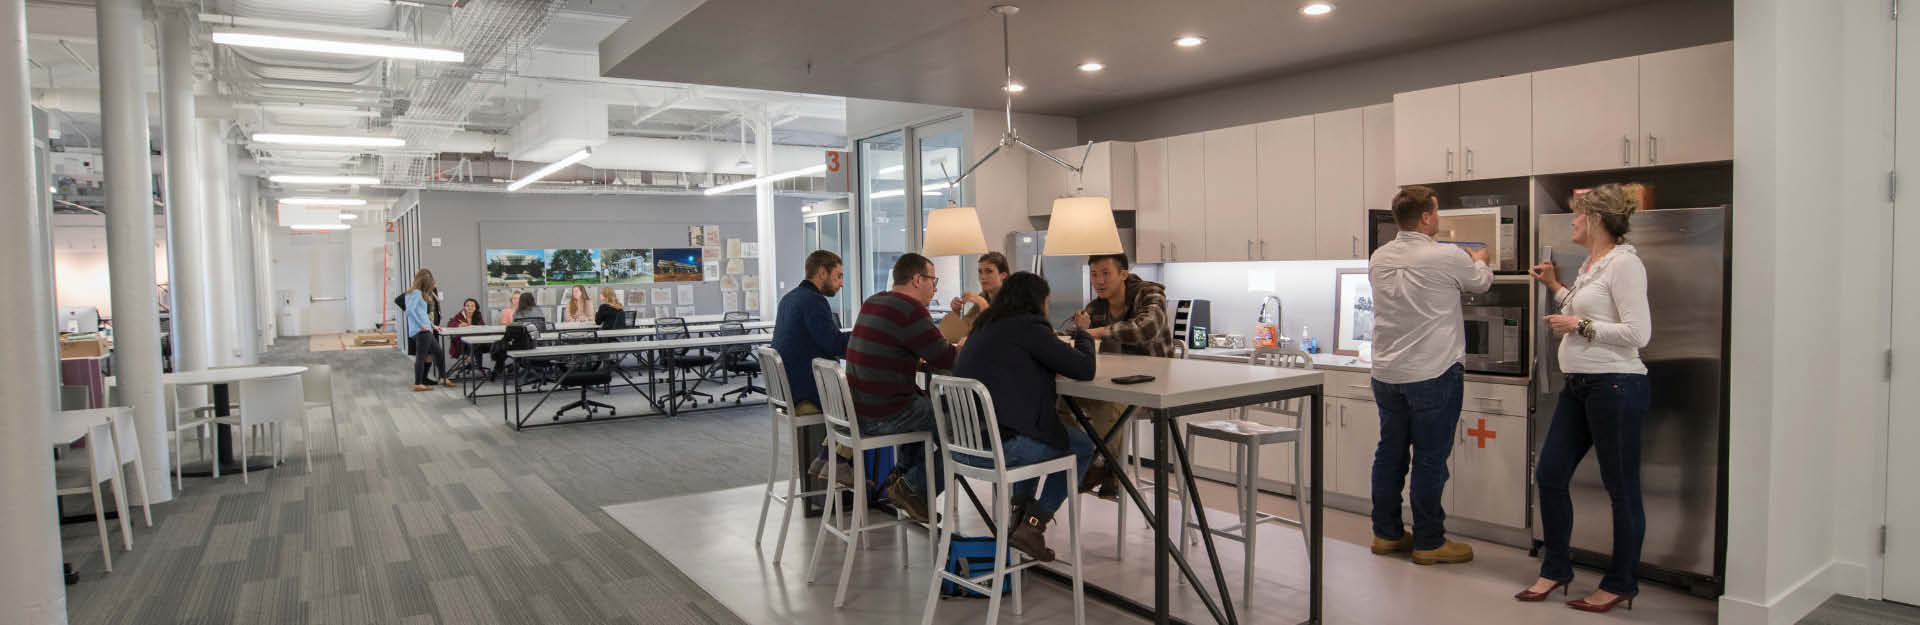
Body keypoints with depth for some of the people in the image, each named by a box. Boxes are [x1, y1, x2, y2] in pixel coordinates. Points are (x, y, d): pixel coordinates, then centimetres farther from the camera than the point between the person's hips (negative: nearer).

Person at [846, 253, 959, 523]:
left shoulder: (872, 303, 13)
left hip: (857, 410, 10)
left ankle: (900, 473, 30)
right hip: (881, 418, -10)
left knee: (926, 405, 30)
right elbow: (945, 359, -14)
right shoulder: (909, 310, -17)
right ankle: (912, 488, 5)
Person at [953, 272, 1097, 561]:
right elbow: (1085, 369, -8)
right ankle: (1032, 525, 7)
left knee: (1037, 430, 35)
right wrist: (1084, 335, 12)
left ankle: (1019, 509, 26)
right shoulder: (1028, 327, -8)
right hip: (996, 448, -8)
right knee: (1083, 445, 13)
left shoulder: (984, 325, 16)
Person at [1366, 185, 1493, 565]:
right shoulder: (1447, 258, -12)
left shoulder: (1379, 259, 4)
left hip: (1386, 373, 6)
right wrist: (1480, 260, 31)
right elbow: (1482, 282, 8)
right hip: (1433, 374, -6)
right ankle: (1428, 541, 12)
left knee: (1390, 453, 13)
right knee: (1430, 458, 3)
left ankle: (1386, 533, 22)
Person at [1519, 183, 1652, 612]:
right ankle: (1556, 569, 23)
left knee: (1621, 487, 3)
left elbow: (1637, 333, -19)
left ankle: (1620, 584, 17)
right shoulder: (1590, 263, 15)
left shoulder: (1624, 263, -13)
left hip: (1615, 385, -10)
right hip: (1579, 385, 10)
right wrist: (1555, 287, 23)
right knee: (1549, 472, 10)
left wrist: (1578, 326, -14)